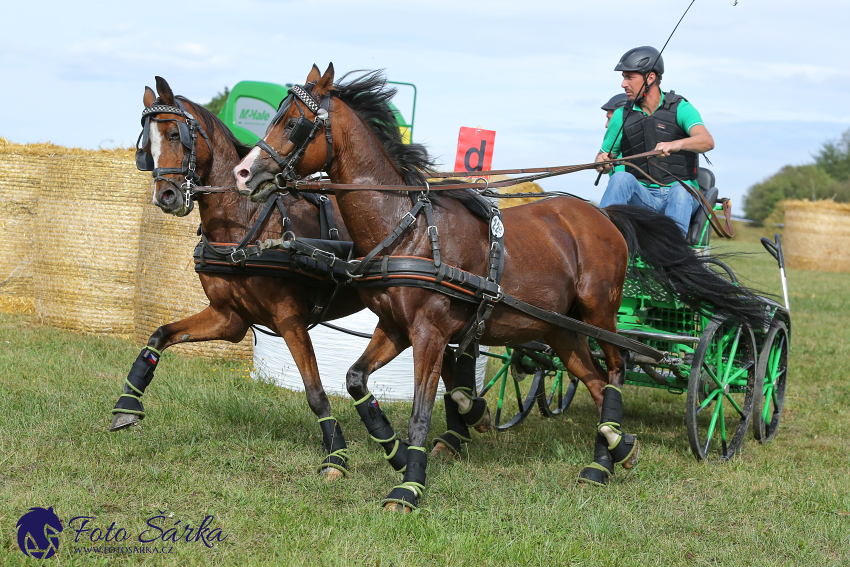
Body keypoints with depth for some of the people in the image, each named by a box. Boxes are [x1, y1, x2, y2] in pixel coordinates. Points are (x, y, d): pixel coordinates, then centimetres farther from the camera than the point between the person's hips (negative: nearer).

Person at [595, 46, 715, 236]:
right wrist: (602, 163, -7)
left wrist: (677, 144, -40)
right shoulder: (622, 116, 11)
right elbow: (603, 158, 20)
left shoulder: (680, 108, 0)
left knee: (679, 193, -37)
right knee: (622, 178, -28)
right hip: (642, 197, 2)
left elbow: (707, 141, -19)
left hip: (682, 193, -2)